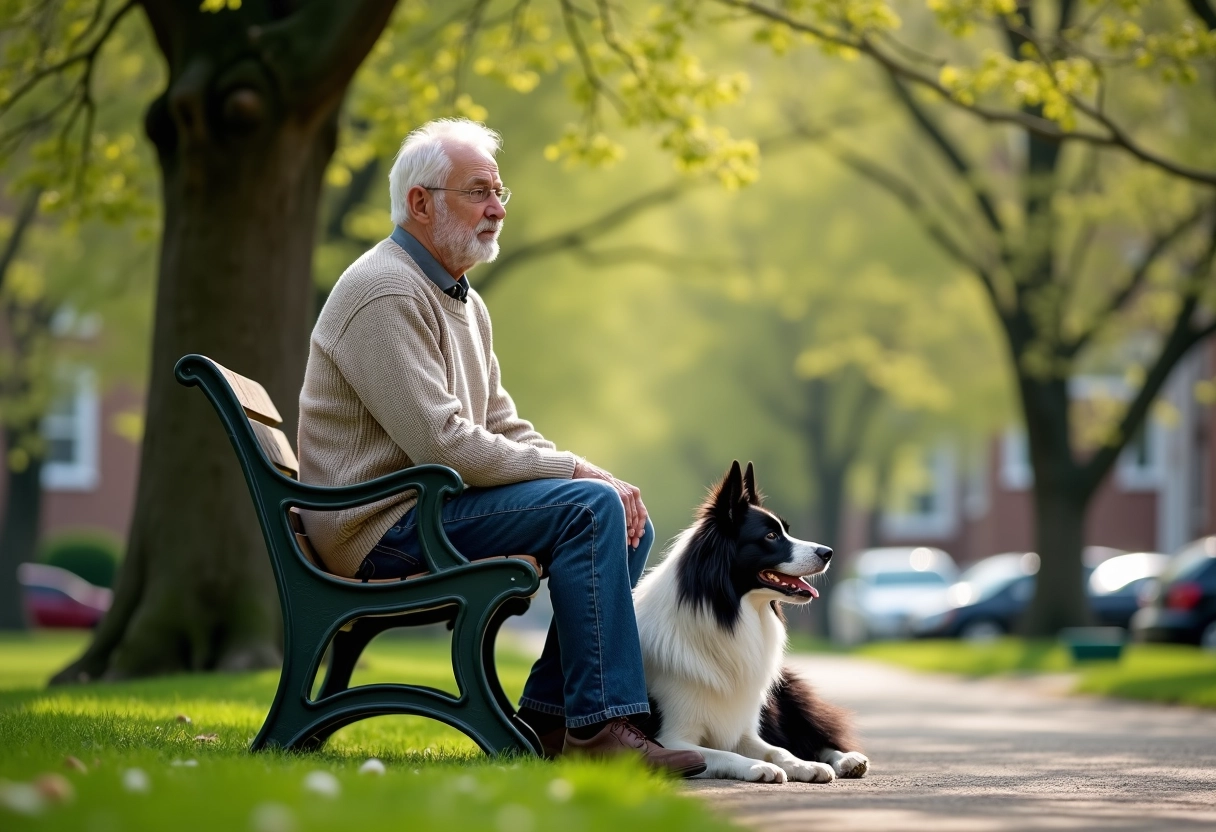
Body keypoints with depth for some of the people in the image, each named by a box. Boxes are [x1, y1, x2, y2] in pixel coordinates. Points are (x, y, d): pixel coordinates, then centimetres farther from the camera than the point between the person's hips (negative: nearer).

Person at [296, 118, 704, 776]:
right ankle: (597, 727, -24)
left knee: (627, 522, 4)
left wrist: (599, 479, -1)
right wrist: (579, 471, -15)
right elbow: (444, 445, -23)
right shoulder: (385, 293, -15)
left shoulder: (462, 300, 18)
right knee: (588, 509, -22)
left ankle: (547, 719, 1)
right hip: (381, 528, -10)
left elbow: (503, 430, 17)